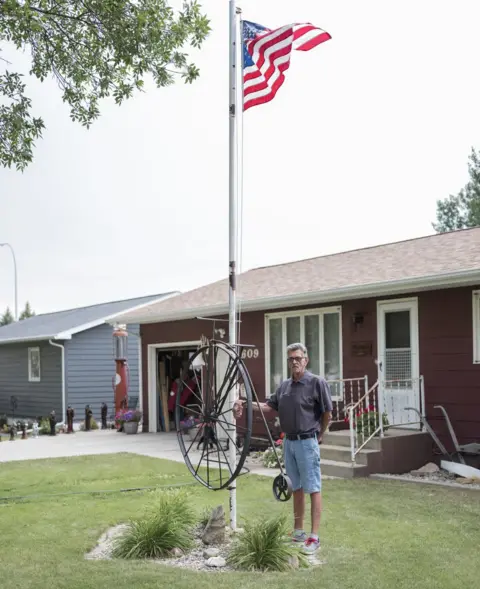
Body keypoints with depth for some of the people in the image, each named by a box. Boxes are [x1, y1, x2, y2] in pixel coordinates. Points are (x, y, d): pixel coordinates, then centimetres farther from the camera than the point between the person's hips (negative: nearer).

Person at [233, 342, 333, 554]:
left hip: (307, 442, -7)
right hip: (289, 442, 7)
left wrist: (318, 436, 3)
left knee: (313, 489, -3)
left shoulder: (317, 383, -11)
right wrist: (246, 404, -1)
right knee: (296, 488, 15)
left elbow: (327, 413, -6)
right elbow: (269, 406, 11)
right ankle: (298, 531, 25)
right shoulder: (284, 385, 11)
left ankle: (314, 536, 0)